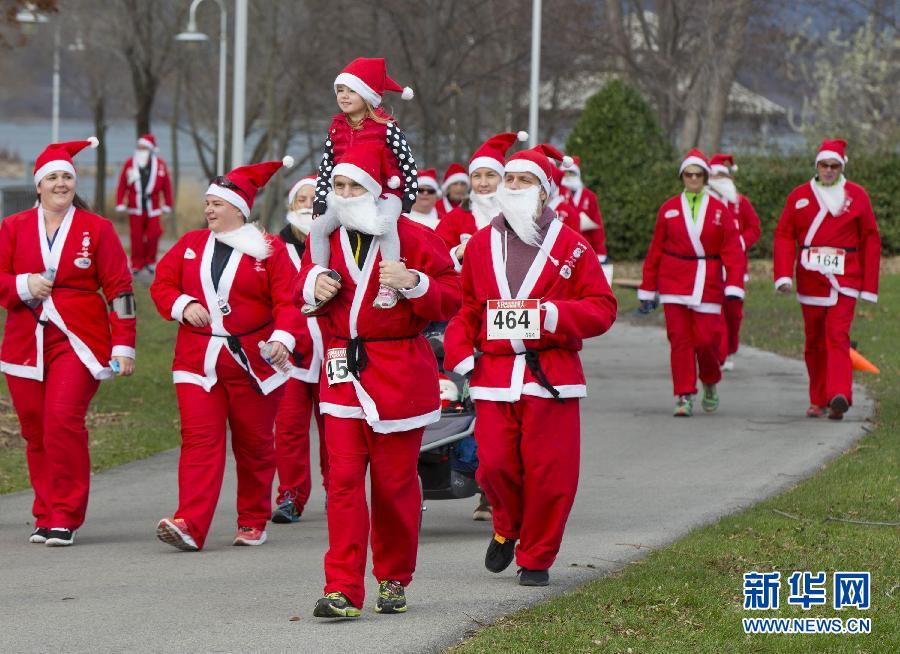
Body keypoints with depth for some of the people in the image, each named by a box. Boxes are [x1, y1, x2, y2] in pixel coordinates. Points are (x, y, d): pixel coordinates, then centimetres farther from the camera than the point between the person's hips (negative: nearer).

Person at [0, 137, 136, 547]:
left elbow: (119, 289, 2)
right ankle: (45, 516, 16)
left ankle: (65, 518, -12)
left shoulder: (97, 229, 4)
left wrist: (124, 345, -3)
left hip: (77, 341, -3)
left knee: (63, 420, -18)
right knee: (35, 431, 3)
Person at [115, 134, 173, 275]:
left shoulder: (160, 165, 4)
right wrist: (120, 204, -2)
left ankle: (150, 262, 16)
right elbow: (122, 185, 2)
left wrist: (167, 205, 7)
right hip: (135, 208, 0)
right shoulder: (130, 164, 3)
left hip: (153, 208, 0)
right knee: (136, 236, 0)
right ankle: (137, 264, 8)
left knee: (153, 234, -3)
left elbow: (167, 186, 7)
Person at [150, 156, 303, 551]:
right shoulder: (190, 245, 10)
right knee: (200, 440, -10)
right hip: (198, 360, 2)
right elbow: (162, 284, 13)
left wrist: (283, 338, -25)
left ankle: (253, 523, 22)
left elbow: (288, 301, -9)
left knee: (253, 445, 9)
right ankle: (190, 526, -21)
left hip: (253, 362, -2)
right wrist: (183, 305, -7)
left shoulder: (269, 250, -2)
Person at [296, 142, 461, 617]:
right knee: (343, 479, -7)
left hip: (399, 375, -3)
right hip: (342, 372, 3)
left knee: (395, 483, 5)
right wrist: (313, 287, -1)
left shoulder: (413, 238, -4)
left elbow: (451, 299, -4)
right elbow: (302, 288, 22)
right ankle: (343, 590, -9)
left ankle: (394, 580, 22)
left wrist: (413, 283, -21)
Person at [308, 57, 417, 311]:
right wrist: (320, 199, 6)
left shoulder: (385, 126, -5)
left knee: (385, 223, -35)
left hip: (385, 192, -5)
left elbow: (408, 162, -2)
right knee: (319, 226, -14)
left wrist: (408, 199, -7)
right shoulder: (336, 128, 10)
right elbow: (326, 165, 15)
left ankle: (389, 287, -31)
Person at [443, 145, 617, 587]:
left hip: (551, 375, -2)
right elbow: (464, 307, 16)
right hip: (493, 374, 2)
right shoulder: (480, 244, 12)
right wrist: (460, 354, 1)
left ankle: (536, 558, 11)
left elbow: (602, 307, 3)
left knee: (549, 470, -4)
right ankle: (508, 527, 26)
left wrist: (556, 315, -13)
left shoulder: (570, 246, 4)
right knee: (494, 463, -6)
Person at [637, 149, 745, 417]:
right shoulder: (669, 209, 6)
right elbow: (655, 251, 9)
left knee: (707, 339, -5)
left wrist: (734, 286, -10)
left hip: (707, 283, -1)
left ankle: (710, 383, 24)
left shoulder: (720, 211, 4)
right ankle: (684, 396, 0)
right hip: (674, 282, 1)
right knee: (679, 338, -5)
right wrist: (647, 289, 8)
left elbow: (732, 251, 1)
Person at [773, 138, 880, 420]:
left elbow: (871, 240, 6)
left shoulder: (857, 196, 5)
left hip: (844, 280, -2)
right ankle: (818, 400, 17)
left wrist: (869, 285, 2)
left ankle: (839, 396, -28)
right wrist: (784, 274, -10)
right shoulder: (799, 196, 7)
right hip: (810, 279, 2)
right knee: (814, 341, 7)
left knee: (837, 334, -17)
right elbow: (784, 235, 4)